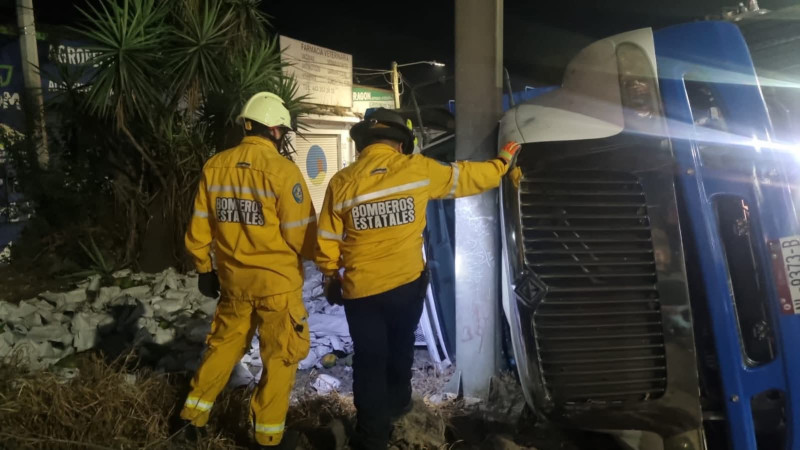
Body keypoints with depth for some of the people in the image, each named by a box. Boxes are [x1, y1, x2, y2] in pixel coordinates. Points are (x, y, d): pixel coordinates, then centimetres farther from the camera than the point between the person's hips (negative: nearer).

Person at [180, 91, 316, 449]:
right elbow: (301, 235, -14)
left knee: (223, 345, 23)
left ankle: (193, 416, 33)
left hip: (233, 279, 5)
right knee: (280, 357, 10)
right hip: (277, 281, -5)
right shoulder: (282, 170, -17)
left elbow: (199, 229, 6)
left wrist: (204, 269, 19)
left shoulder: (214, 167, -1)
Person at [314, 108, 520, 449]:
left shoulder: (342, 182, -8)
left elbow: (326, 244, -2)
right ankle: (397, 403, 49)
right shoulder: (419, 170, -8)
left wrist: (331, 280, 15)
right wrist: (502, 162, 24)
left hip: (362, 291, -2)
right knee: (400, 347, 26)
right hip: (408, 285, 2)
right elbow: (470, 176, 6)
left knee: (370, 361, 11)